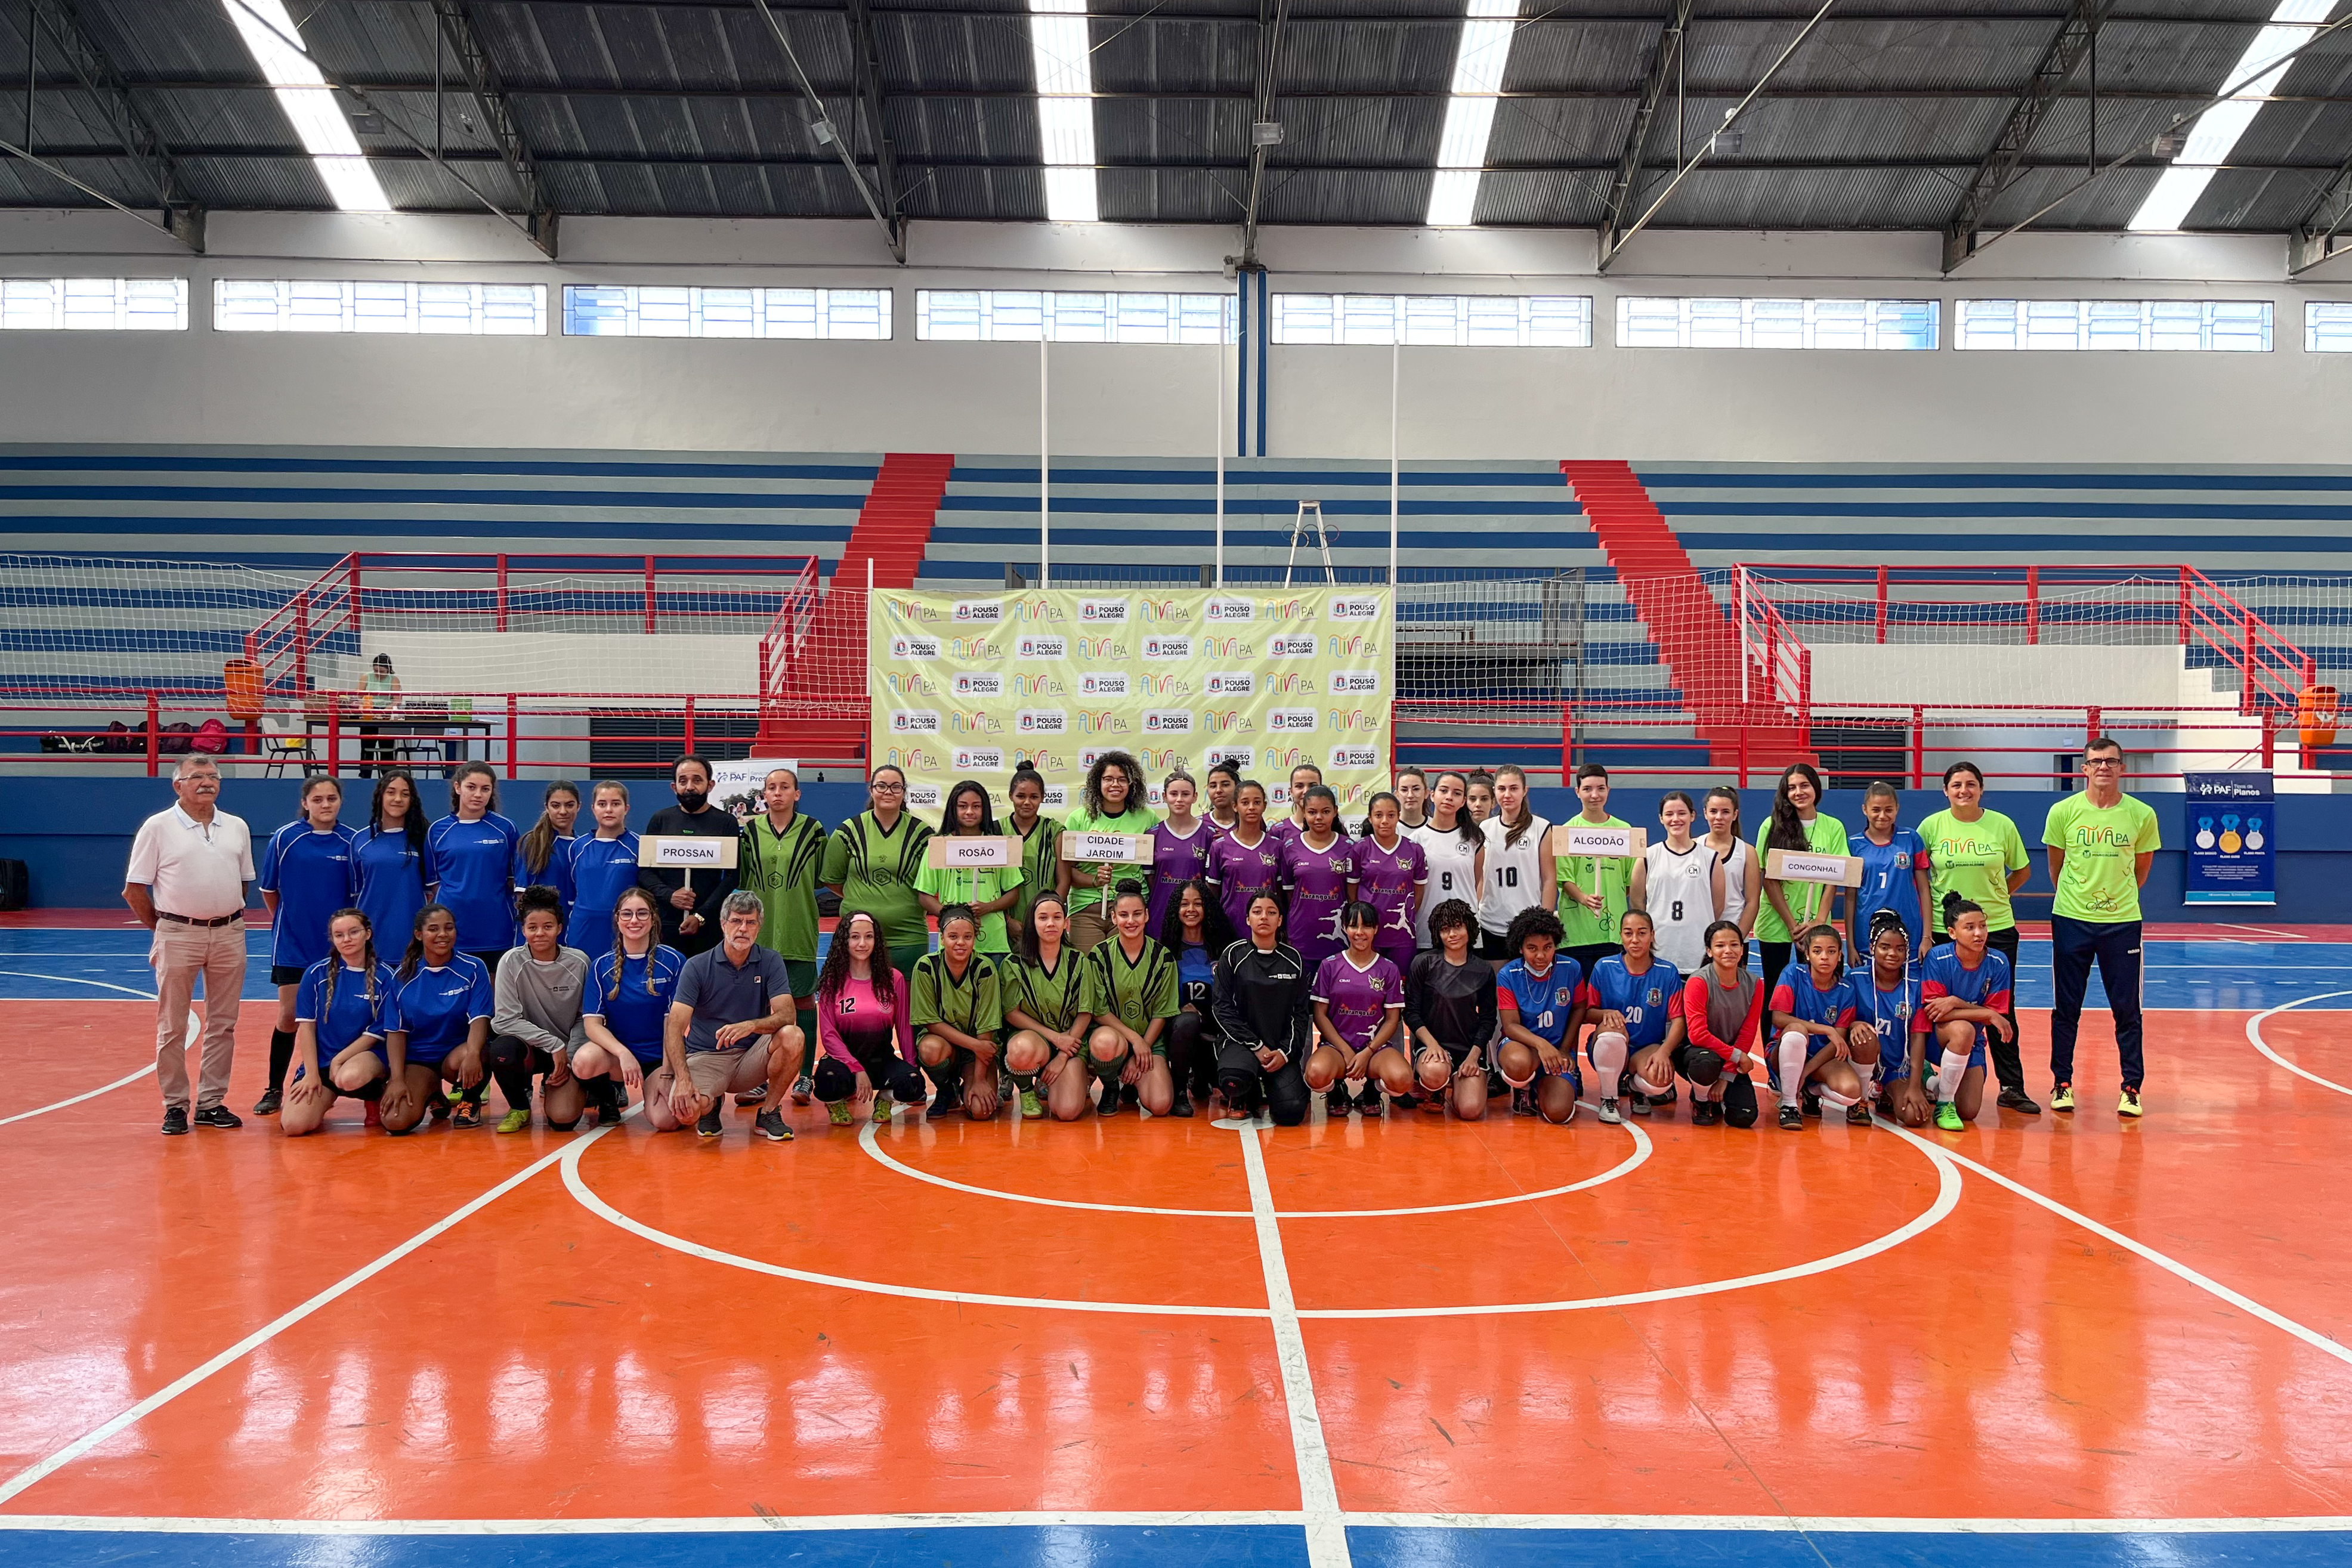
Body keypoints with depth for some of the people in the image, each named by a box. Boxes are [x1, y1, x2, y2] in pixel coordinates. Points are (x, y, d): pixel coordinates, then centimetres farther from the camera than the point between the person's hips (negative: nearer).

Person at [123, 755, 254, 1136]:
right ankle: (175, 1105, 11)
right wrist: (161, 928, 3)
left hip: (229, 935, 4)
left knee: (223, 1025, 7)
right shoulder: (158, 827, -3)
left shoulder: (237, 828, 9)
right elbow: (134, 889, -1)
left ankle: (212, 1103, 15)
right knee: (172, 1027, 3)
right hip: (179, 935, -3)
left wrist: (231, 916, 13)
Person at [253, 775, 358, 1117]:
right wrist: (286, 922, 10)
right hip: (292, 945, -1)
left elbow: (359, 895, 7)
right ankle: (274, 1089, 13)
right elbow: (269, 890, 5)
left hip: (336, 947, 1)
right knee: (289, 1017, 0)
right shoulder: (285, 838, -5)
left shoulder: (351, 841, -1)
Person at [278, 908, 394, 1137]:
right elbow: (306, 1024, 0)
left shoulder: (384, 976, -5)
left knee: (349, 1078, -40)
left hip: (366, 1055, -2)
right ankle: (324, 1098, 16)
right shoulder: (316, 974, 0)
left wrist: (339, 1060, -13)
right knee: (292, 1125, -20)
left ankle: (376, 1094, -2)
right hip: (320, 1060, 2)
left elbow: (377, 1032, -4)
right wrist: (312, 1073, -8)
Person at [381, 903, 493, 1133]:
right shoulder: (402, 977, 1)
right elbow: (396, 1031, 1)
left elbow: (479, 1019, -13)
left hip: (458, 1050, -1)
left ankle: (470, 1099, -1)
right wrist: (397, 1079, -12)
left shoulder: (473, 969, -5)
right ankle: (431, 1094, 15)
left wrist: (473, 1053, -34)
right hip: (417, 1057, 2)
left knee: (461, 1060, -40)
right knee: (395, 1122, -23)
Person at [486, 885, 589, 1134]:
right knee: (501, 1052, -37)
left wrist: (569, 1057, -12)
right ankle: (519, 1107, -3)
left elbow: (585, 1018, 0)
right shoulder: (511, 963, -11)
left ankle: (552, 1087, 18)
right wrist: (554, 1044, -19)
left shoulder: (579, 963, -8)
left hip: (569, 1050, 1)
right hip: (529, 1047, -1)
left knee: (563, 1119, -22)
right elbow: (506, 1020, -14)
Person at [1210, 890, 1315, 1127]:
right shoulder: (1233, 955, 0)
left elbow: (1301, 1013, 7)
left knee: (1292, 1113, -20)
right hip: (1240, 1040, -2)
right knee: (1234, 1079, -37)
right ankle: (1245, 1097, 3)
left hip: (1281, 1047, 2)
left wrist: (1285, 1052, -8)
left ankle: (1271, 1088, 17)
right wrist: (1256, 1047, -12)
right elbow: (1223, 1009, -3)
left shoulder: (1293, 959, 7)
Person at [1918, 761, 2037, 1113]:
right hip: (1944, 930, 0)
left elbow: (2022, 872, 14)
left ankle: (2012, 1087, 11)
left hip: (1998, 928, 0)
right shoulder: (1931, 826, 0)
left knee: (2002, 1010, 3)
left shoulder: (2002, 825, 1)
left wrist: (1995, 897, 4)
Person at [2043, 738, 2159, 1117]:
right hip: (2071, 919, 0)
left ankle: (2131, 1089, 12)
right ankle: (2063, 1084, 17)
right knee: (2066, 1007, 6)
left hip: (2123, 922, 0)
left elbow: (2142, 868, 12)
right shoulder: (2063, 812, -3)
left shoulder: (2142, 815, -2)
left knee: (2127, 1009, 3)